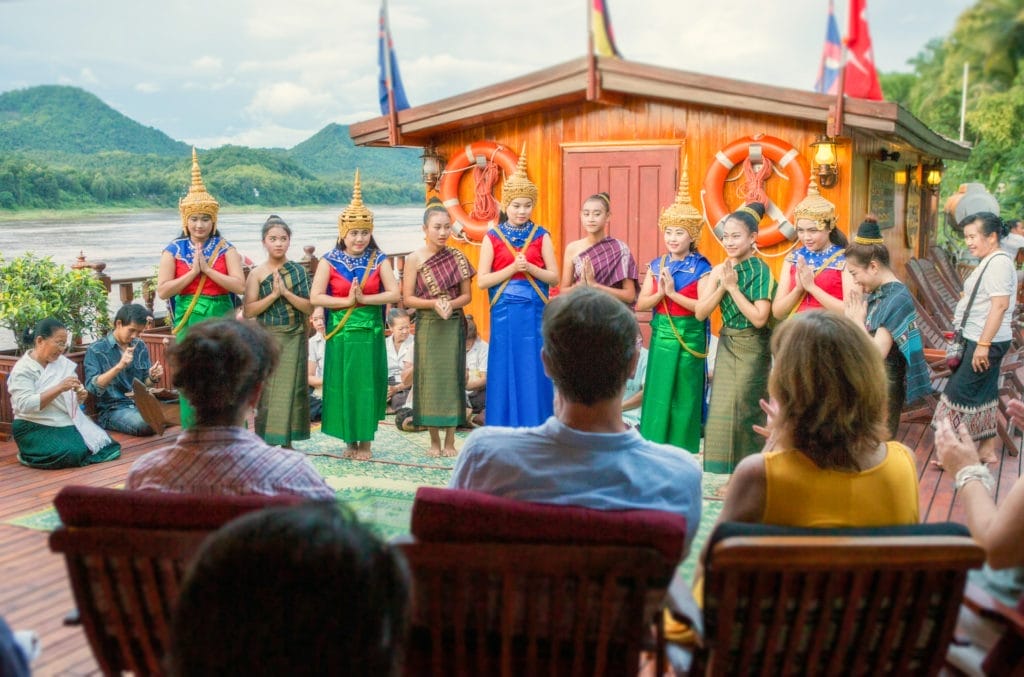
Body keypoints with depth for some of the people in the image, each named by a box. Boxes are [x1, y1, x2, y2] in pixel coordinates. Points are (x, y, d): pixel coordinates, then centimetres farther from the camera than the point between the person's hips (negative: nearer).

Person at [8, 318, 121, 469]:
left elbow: (73, 400, 16)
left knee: (104, 446, -12)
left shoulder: (63, 363, 9)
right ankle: (29, 456, -1)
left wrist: (80, 396, -9)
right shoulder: (23, 369, -10)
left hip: (67, 423, 7)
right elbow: (25, 405, -23)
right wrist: (59, 388, -27)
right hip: (35, 428, -7)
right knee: (72, 454, -30)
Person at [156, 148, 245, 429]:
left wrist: (207, 269, -14)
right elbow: (163, 291, -4)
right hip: (188, 324, 0)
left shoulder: (225, 249, 2)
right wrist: (193, 272, -11)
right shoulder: (173, 251, 3)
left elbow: (240, 286, -9)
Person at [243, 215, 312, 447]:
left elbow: (309, 307, -3)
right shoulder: (257, 273, -2)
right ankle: (265, 443, 2)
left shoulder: (298, 270, 4)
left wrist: (286, 292, -15)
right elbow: (249, 311, -8)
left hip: (295, 338, 2)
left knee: (292, 388, 5)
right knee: (267, 391, -2)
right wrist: (273, 295, -16)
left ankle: (287, 441, 14)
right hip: (268, 338, -2)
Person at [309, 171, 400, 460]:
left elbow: (394, 294, -7)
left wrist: (363, 299, -16)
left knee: (368, 385, 3)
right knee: (343, 385, 4)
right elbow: (315, 297, -9)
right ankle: (349, 440, 17)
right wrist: (347, 301, -15)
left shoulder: (379, 260, 1)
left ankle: (365, 442, 13)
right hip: (341, 333, 0)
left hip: (370, 333, 1)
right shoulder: (329, 261, -2)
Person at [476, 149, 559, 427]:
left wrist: (530, 268, -15)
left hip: (534, 313, 1)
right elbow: (482, 281, -4)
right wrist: (512, 268, -15)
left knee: (534, 373, 3)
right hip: (505, 314, 0)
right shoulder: (493, 237, 1)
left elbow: (555, 276, 2)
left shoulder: (541, 236, 4)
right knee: (506, 373, 3)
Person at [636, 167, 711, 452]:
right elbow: (641, 304, 1)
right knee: (658, 393, 6)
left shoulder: (700, 268, -7)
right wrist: (660, 293, -17)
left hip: (688, 337, -4)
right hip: (661, 336, 4)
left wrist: (673, 293, -19)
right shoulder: (656, 265, 6)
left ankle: (682, 452, 14)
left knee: (683, 396, 4)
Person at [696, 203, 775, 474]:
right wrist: (721, 285, -14)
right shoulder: (720, 270, 4)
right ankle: (730, 475, 18)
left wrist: (732, 286, -18)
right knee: (722, 409, 7)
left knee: (745, 411, 0)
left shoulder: (761, 271, -12)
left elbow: (759, 318, -21)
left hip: (752, 348, -6)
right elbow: (700, 312, -2)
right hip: (726, 345, 6)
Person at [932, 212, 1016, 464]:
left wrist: (983, 344, -25)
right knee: (984, 395, 14)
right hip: (981, 340, 10)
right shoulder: (989, 262, 14)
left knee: (961, 393, -5)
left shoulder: (999, 262, -17)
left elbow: (1000, 305, -24)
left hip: (987, 342, -10)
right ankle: (987, 450, 22)